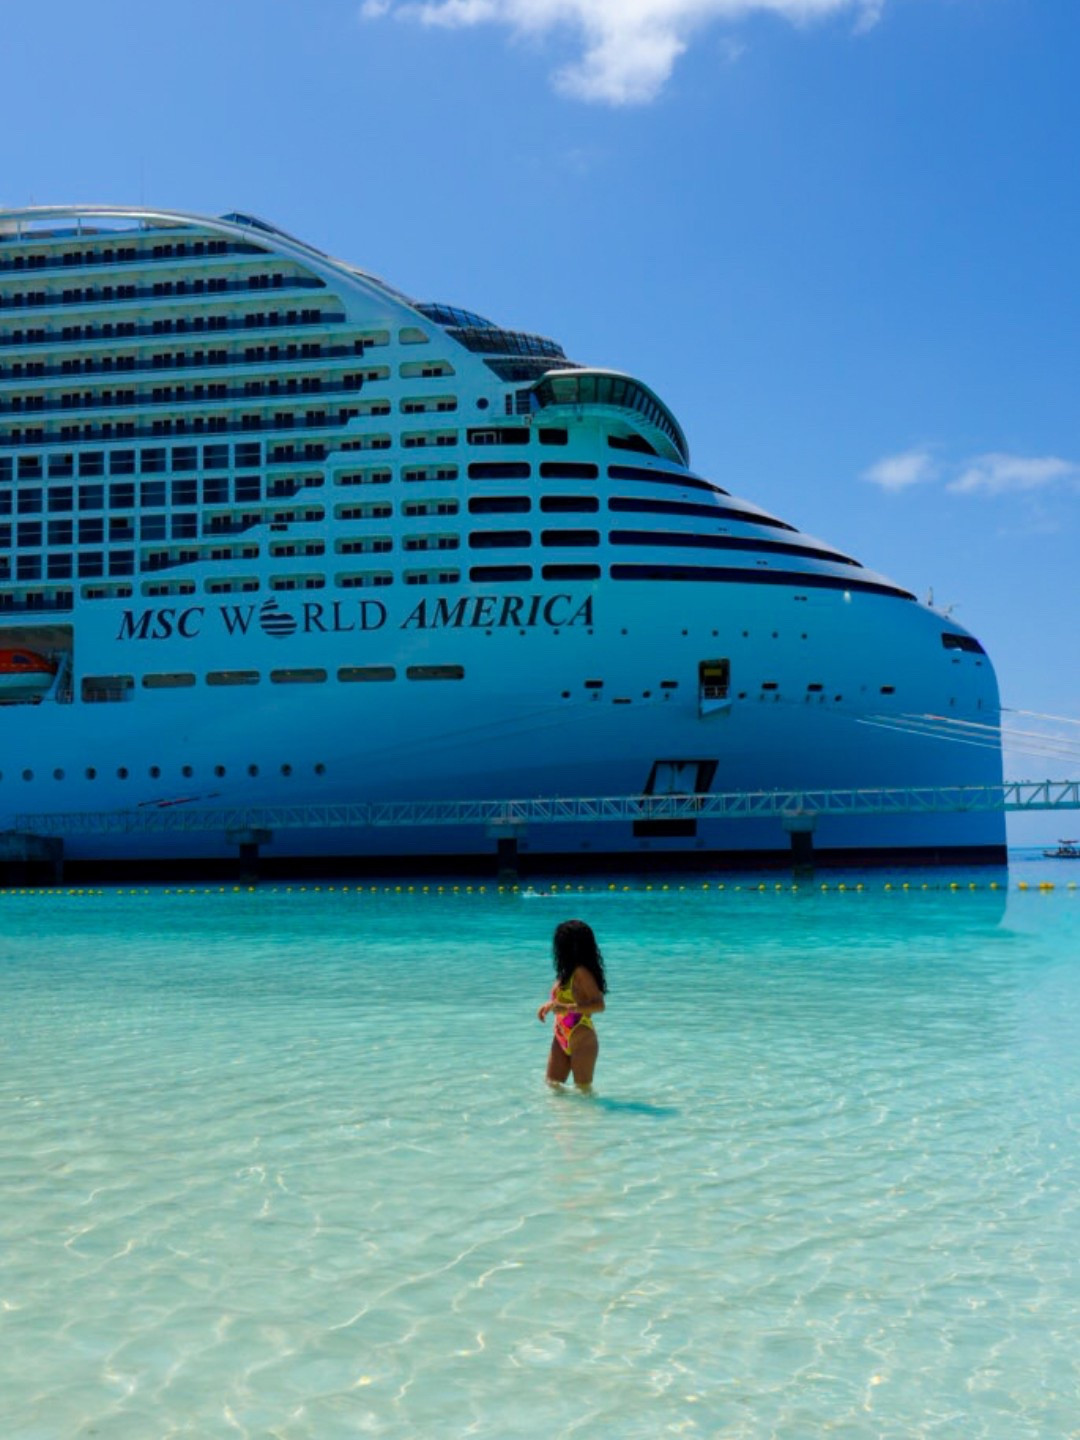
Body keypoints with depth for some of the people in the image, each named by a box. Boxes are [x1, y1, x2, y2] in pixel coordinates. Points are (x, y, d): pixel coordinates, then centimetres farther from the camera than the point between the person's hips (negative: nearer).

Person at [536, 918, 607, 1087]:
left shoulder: (581, 972, -18)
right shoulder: (567, 972, 8)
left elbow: (599, 1005, -25)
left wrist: (567, 1008, -34)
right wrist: (549, 1005, 8)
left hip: (582, 1040, -9)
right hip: (562, 1039, 9)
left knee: (583, 1090, 1)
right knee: (552, 1086, 9)